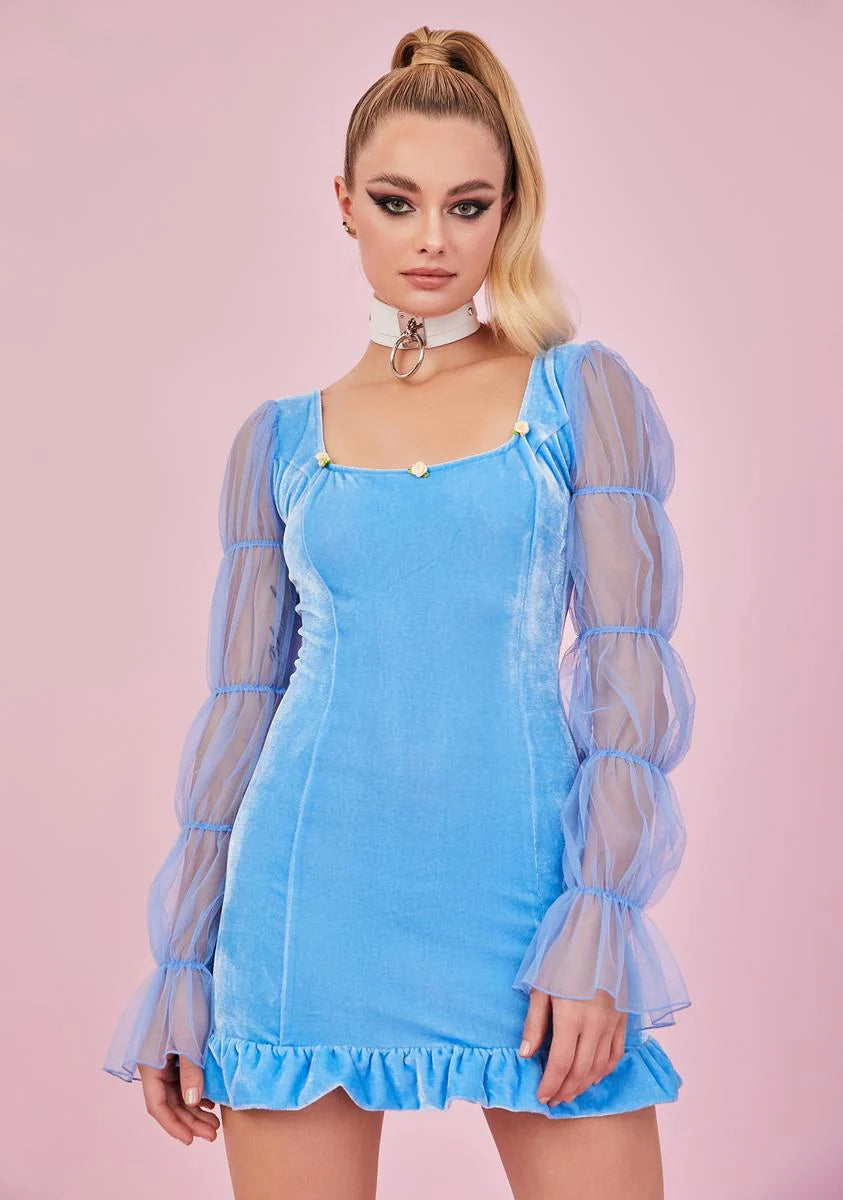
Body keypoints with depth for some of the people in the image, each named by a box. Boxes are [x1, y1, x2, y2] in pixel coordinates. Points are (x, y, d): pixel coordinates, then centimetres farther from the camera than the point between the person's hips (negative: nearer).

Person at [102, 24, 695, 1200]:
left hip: (524, 892, -1)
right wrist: (179, 968, 9)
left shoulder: (585, 393, 4)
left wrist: (597, 930, -10)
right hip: (317, 898, 2)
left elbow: (627, 664, -1)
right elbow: (243, 700, 11)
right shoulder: (280, 441, 10)